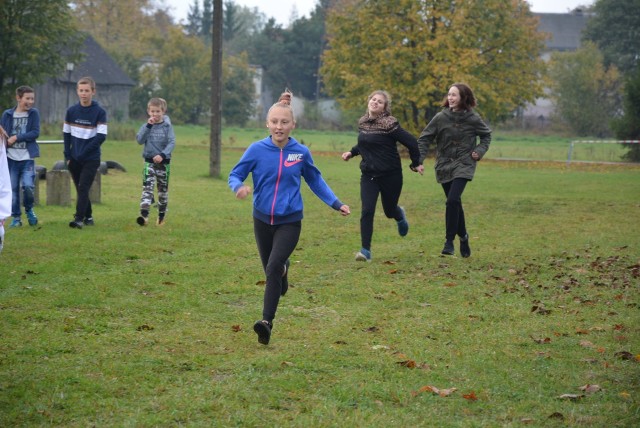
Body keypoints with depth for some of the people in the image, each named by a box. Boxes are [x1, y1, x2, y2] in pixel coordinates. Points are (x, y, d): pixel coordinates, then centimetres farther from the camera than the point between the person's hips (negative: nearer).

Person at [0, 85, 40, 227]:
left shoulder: (34, 113, 1)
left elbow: (35, 133, -7)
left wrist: (16, 138, -13)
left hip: (27, 157, -1)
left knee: (28, 186, -13)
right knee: (13, 188, 4)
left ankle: (29, 210, 14)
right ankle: (16, 217, 15)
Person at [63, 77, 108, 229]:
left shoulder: (100, 112, -8)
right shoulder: (71, 111, 4)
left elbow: (101, 136, -12)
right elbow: (66, 134, 10)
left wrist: (84, 152, -16)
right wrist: (67, 155, 1)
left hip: (91, 159, -4)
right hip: (74, 159, 4)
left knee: (83, 188, -13)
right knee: (80, 189, 10)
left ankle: (79, 219, -17)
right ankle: (88, 216, 23)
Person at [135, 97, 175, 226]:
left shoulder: (167, 126, -2)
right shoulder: (146, 126, 3)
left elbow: (172, 143, -10)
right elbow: (140, 140, -10)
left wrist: (162, 155, -25)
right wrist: (148, 126, -17)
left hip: (164, 162, 0)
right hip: (149, 161, 0)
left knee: (163, 189, 11)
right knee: (147, 187, -16)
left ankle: (161, 216, 25)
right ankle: (144, 215, -29)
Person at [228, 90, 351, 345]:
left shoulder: (301, 153, -6)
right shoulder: (257, 150, -9)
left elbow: (315, 181, 10)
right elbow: (235, 175, -2)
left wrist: (336, 204, 6)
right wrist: (239, 187, -25)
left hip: (289, 221, -2)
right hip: (262, 219, 2)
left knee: (273, 268, -19)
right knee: (271, 269, 15)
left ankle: (267, 322, -20)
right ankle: (284, 268, 54)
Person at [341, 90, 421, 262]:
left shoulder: (389, 125, -15)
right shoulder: (363, 123, 4)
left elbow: (411, 142, -12)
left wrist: (416, 163, -4)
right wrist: (351, 152, 7)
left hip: (390, 175, -4)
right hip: (369, 175, 4)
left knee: (389, 210, 14)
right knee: (367, 211, -11)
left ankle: (400, 216, 53)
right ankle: (365, 250, -6)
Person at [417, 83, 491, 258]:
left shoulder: (473, 118, -5)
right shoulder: (441, 117, -5)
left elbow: (486, 135, 13)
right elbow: (425, 139, -3)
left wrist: (480, 151, -3)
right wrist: (419, 160, -15)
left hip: (463, 165, -2)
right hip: (444, 165, 2)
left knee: (453, 200, -20)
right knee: (455, 203, 9)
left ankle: (449, 241, -14)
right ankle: (463, 237, 30)